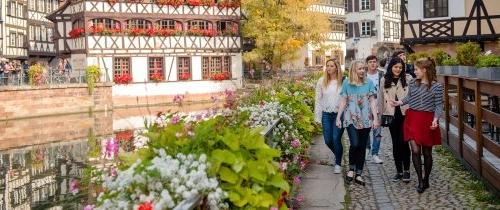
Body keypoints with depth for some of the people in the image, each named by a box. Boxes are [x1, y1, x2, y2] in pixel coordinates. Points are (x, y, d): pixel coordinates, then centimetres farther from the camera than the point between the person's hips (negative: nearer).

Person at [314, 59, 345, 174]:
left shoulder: (343, 81, -6)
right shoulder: (321, 81, 3)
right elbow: (318, 99, 6)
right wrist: (317, 116, 4)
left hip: (339, 114, -3)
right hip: (326, 114, 3)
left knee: (336, 139, -7)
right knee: (328, 140, 6)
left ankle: (338, 163, 14)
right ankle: (338, 155, 37)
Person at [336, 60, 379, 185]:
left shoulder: (369, 83, 5)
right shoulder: (347, 83, 2)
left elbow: (372, 101, 3)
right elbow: (343, 101, 5)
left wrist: (375, 118, -4)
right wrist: (338, 118, 2)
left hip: (365, 120, 2)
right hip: (351, 119, -2)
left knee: (362, 147, 4)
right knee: (355, 144, -17)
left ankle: (358, 174, 15)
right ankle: (351, 168, 8)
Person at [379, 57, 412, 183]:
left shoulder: (408, 78, 0)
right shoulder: (384, 80, 8)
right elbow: (381, 98, 12)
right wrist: (380, 114, 11)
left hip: (405, 114, -3)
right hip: (391, 115, 3)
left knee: (403, 142, -5)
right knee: (395, 143, 8)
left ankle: (406, 170, 9)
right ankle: (399, 171, 18)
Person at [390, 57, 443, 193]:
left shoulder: (436, 86, -7)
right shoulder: (413, 83, 4)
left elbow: (439, 106, -6)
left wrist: (435, 119, -19)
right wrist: (399, 103, 6)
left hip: (427, 120, -3)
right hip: (413, 119, 3)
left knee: (427, 152, 9)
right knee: (415, 150, -7)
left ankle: (426, 180, 26)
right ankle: (420, 181, 4)